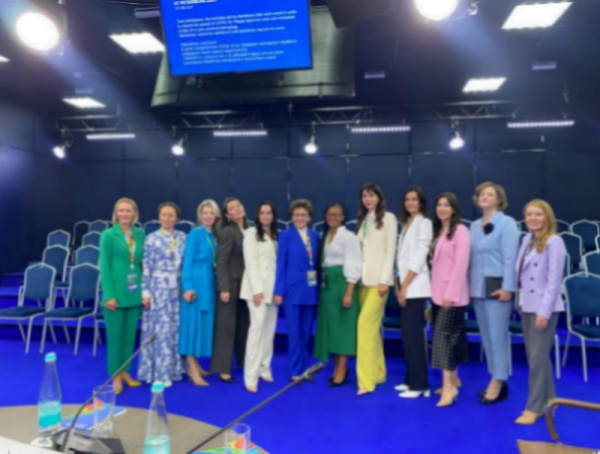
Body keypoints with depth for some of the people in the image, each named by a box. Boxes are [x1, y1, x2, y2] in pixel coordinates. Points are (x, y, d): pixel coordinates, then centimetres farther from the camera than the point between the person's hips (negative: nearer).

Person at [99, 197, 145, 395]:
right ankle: (115, 376, 16)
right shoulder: (108, 235, -5)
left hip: (134, 292, 4)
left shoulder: (140, 234, 7)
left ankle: (125, 372, 25)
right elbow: (104, 266, -9)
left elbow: (143, 263, 10)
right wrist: (109, 294, -15)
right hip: (116, 291, -4)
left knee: (130, 334, 12)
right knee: (114, 335, 4)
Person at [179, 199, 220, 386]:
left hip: (209, 282, 8)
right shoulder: (195, 233, -8)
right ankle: (193, 370, 2)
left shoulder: (214, 235, 12)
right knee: (193, 322, -3)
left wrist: (215, 285, 7)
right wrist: (188, 287, -17)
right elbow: (188, 262, -12)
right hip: (196, 281, -8)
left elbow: (213, 262, 12)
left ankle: (195, 365, 21)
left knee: (204, 321, 11)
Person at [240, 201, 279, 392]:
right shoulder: (251, 233, 0)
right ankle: (251, 376, -9)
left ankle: (264, 368, 20)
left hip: (273, 287, 5)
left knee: (270, 329, 8)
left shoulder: (276, 235, 13)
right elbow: (250, 263, -8)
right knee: (257, 327, -13)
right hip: (258, 286, -5)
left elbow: (278, 262, 10)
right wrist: (257, 289, -15)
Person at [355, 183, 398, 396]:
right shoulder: (362, 220, 15)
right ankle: (378, 373, 20)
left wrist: (385, 281, -15)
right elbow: (359, 251, 13)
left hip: (378, 279, -6)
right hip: (364, 279, 6)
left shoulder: (388, 218, -1)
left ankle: (366, 380, -11)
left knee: (366, 323, -15)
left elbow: (390, 250, -8)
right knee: (373, 326, 10)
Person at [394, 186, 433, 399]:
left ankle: (420, 385, -1)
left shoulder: (424, 223, -6)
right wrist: (398, 284, 7)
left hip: (415, 286, -8)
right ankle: (411, 380, 19)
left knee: (414, 335, -8)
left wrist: (405, 286, -15)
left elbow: (419, 257, -14)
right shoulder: (407, 224, 17)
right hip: (405, 285, 8)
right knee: (408, 335, 10)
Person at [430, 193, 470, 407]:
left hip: (452, 293, -7)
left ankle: (449, 386, -6)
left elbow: (461, 264, -15)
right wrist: (435, 291, 9)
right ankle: (453, 379, 24)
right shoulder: (438, 232, 14)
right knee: (450, 336, 13)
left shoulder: (460, 231, -9)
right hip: (438, 292, 7)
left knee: (443, 336, -10)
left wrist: (451, 294, -18)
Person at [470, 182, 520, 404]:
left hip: (497, 286, -7)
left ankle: (498, 382, 5)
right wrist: (468, 284, 11)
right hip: (478, 288, 7)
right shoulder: (474, 226, 14)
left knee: (497, 336, -4)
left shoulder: (507, 223, -5)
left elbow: (510, 258, -12)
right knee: (487, 336, 10)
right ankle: (497, 381, 20)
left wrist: (508, 287, -17)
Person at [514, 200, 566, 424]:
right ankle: (547, 400, 28)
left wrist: (544, 311, -17)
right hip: (526, 305, 7)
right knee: (535, 356, 14)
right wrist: (519, 300, 9)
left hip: (543, 307, -7)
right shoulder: (527, 239, 9)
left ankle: (535, 407, 10)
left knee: (538, 358, -2)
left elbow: (554, 280, -16)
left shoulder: (554, 242, -12)